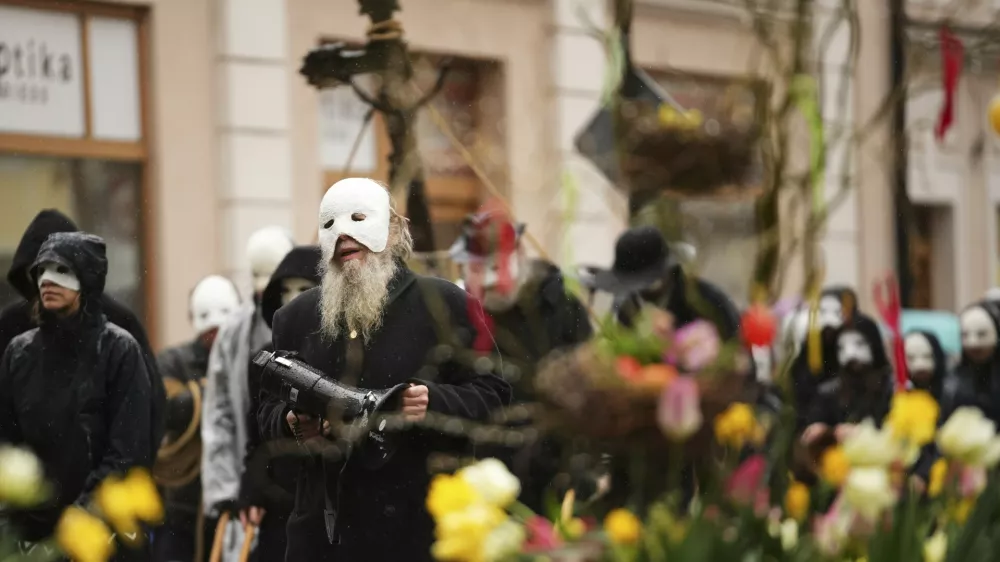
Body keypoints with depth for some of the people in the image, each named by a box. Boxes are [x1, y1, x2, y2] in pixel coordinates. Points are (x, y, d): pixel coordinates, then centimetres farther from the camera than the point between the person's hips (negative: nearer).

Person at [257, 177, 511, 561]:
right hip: (324, 529, 4)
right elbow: (268, 413, 23)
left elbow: (493, 397, 0)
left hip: (419, 527, -4)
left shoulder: (444, 304, 3)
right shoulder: (297, 317, 17)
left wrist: (435, 403, -18)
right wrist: (292, 424, -1)